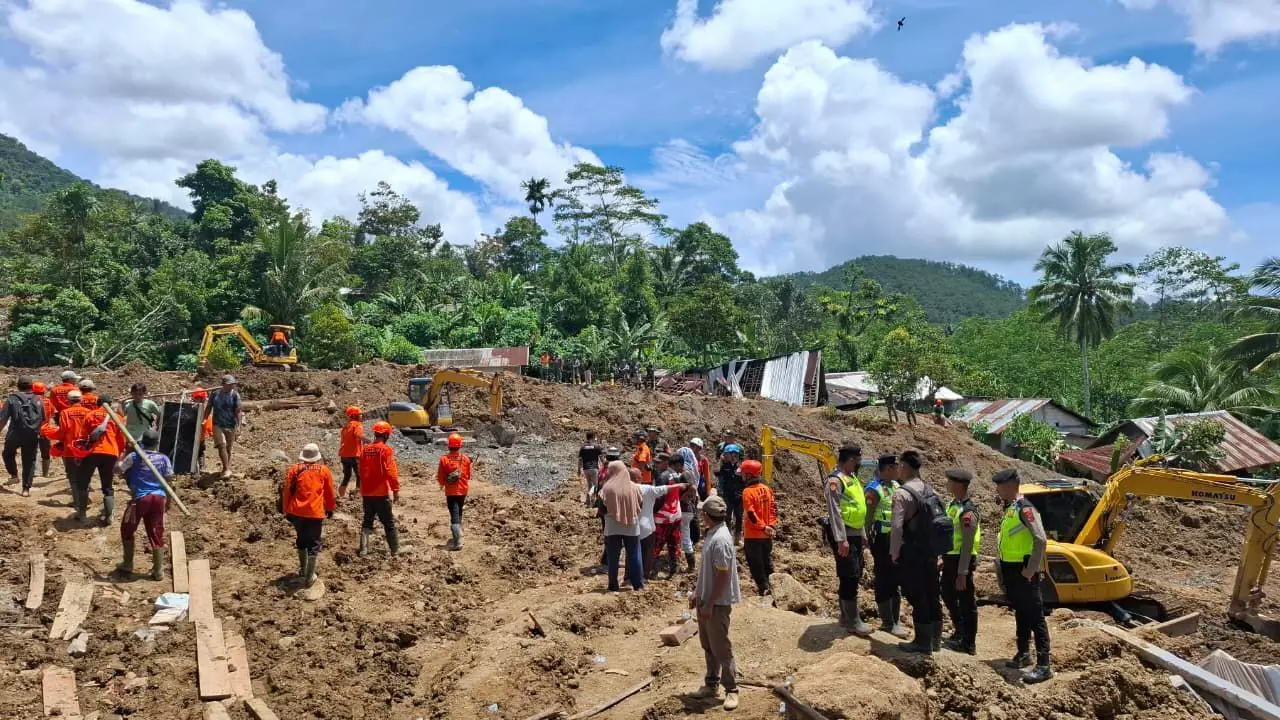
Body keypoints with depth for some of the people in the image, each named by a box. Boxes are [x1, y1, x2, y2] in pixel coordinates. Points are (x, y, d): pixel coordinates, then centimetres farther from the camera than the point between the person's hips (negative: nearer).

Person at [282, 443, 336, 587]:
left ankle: (302, 570, 35)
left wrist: (287, 511, 16)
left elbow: (287, 492, 6)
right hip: (315, 513, -3)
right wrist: (330, 509, 23)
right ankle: (309, 577, 4)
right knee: (314, 544, 6)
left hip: (296, 512, 3)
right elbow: (329, 493, 8)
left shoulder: (294, 469, 4)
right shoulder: (324, 470, 1)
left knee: (302, 539, 24)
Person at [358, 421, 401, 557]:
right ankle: (395, 550, 11)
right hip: (381, 493, -5)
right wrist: (396, 490, -11)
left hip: (366, 493, 5)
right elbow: (391, 471, -18)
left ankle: (363, 550, 11)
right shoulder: (386, 450, -13)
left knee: (367, 521, 15)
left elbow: (361, 471, 14)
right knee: (389, 523, 6)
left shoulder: (364, 449, 5)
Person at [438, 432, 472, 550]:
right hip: (462, 490, 3)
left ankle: (458, 541, -13)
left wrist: (442, 484, 16)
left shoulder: (444, 459, -11)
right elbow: (469, 476, 3)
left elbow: (440, 477, -5)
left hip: (450, 492, -3)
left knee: (454, 515, -3)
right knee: (459, 513, 21)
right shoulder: (466, 459, -5)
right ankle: (456, 536, 34)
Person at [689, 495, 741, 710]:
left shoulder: (720, 539, -23)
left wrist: (710, 604, -20)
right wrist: (696, 591, 16)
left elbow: (722, 576, -23)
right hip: (706, 599, 10)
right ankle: (711, 685, 32)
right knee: (708, 645, 19)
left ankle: (731, 690, 14)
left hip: (717, 603, -10)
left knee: (721, 648, 2)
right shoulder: (711, 534, 6)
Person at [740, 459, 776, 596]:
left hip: (753, 535, -7)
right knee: (767, 562, 18)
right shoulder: (766, 489, 4)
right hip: (767, 535, 7)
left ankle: (764, 588, 5)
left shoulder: (748, 491, -17)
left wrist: (763, 527, -16)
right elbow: (773, 508, 4)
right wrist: (771, 525, 1)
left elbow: (751, 514, -22)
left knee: (756, 564, 4)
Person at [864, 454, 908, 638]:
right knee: (884, 581, -1)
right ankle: (888, 622, 6)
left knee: (896, 579, 14)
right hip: (883, 539, -8)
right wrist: (869, 540, -18)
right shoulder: (874, 489, -14)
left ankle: (895, 618, 24)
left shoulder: (896, 486, 10)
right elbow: (868, 517, -16)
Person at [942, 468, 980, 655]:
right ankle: (960, 631, 38)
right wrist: (945, 559, 19)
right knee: (947, 594, 22)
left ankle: (968, 644, 14)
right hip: (950, 559, 10)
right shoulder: (953, 505, 7)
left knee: (966, 601, 2)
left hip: (962, 560, -10)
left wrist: (962, 573, -23)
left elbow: (967, 545, -23)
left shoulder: (967, 511, -22)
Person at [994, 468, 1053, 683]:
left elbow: (1041, 539, -22)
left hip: (1023, 571, -9)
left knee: (1034, 616, -6)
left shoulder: (1024, 508, -16)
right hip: (1010, 569, 9)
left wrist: (1032, 569, -21)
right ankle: (1024, 653, 30)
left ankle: (1043, 665, -4)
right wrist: (1004, 568, 18)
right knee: (1020, 613, 19)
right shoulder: (1009, 508, 12)